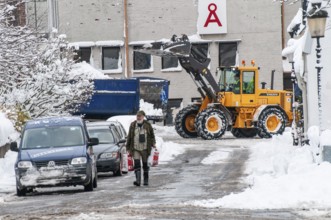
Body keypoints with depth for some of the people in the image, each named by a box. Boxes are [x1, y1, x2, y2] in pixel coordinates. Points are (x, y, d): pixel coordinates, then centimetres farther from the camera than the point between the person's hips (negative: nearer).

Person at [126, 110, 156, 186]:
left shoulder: (147, 125, 1)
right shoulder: (133, 125, 4)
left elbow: (152, 136, 9)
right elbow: (129, 137, 9)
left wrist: (153, 143, -4)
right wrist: (128, 148, 8)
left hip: (145, 148, 0)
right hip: (135, 148, 0)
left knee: (145, 165, 8)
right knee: (137, 164, -12)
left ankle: (146, 180, 19)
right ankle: (138, 180, -17)